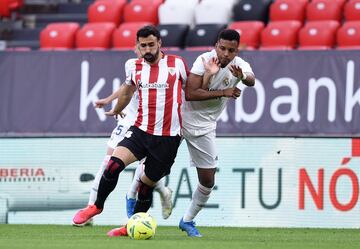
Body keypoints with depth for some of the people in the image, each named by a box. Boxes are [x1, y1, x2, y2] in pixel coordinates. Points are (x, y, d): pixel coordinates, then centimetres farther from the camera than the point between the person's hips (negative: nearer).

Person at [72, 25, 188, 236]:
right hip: (141, 130, 2)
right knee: (114, 164, -20)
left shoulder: (177, 64, -1)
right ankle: (97, 206, 1)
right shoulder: (134, 66, 7)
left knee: (147, 184, 5)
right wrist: (116, 110, 40)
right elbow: (127, 91, 28)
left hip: (168, 137, -2)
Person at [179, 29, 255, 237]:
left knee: (208, 180, 5)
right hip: (180, 117, -3)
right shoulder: (205, 60, -15)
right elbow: (190, 94, -22)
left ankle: (188, 221, 25)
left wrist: (242, 76, -55)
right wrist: (223, 93, -25)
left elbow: (251, 80, -32)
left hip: (203, 127, 3)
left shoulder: (240, 65, -8)